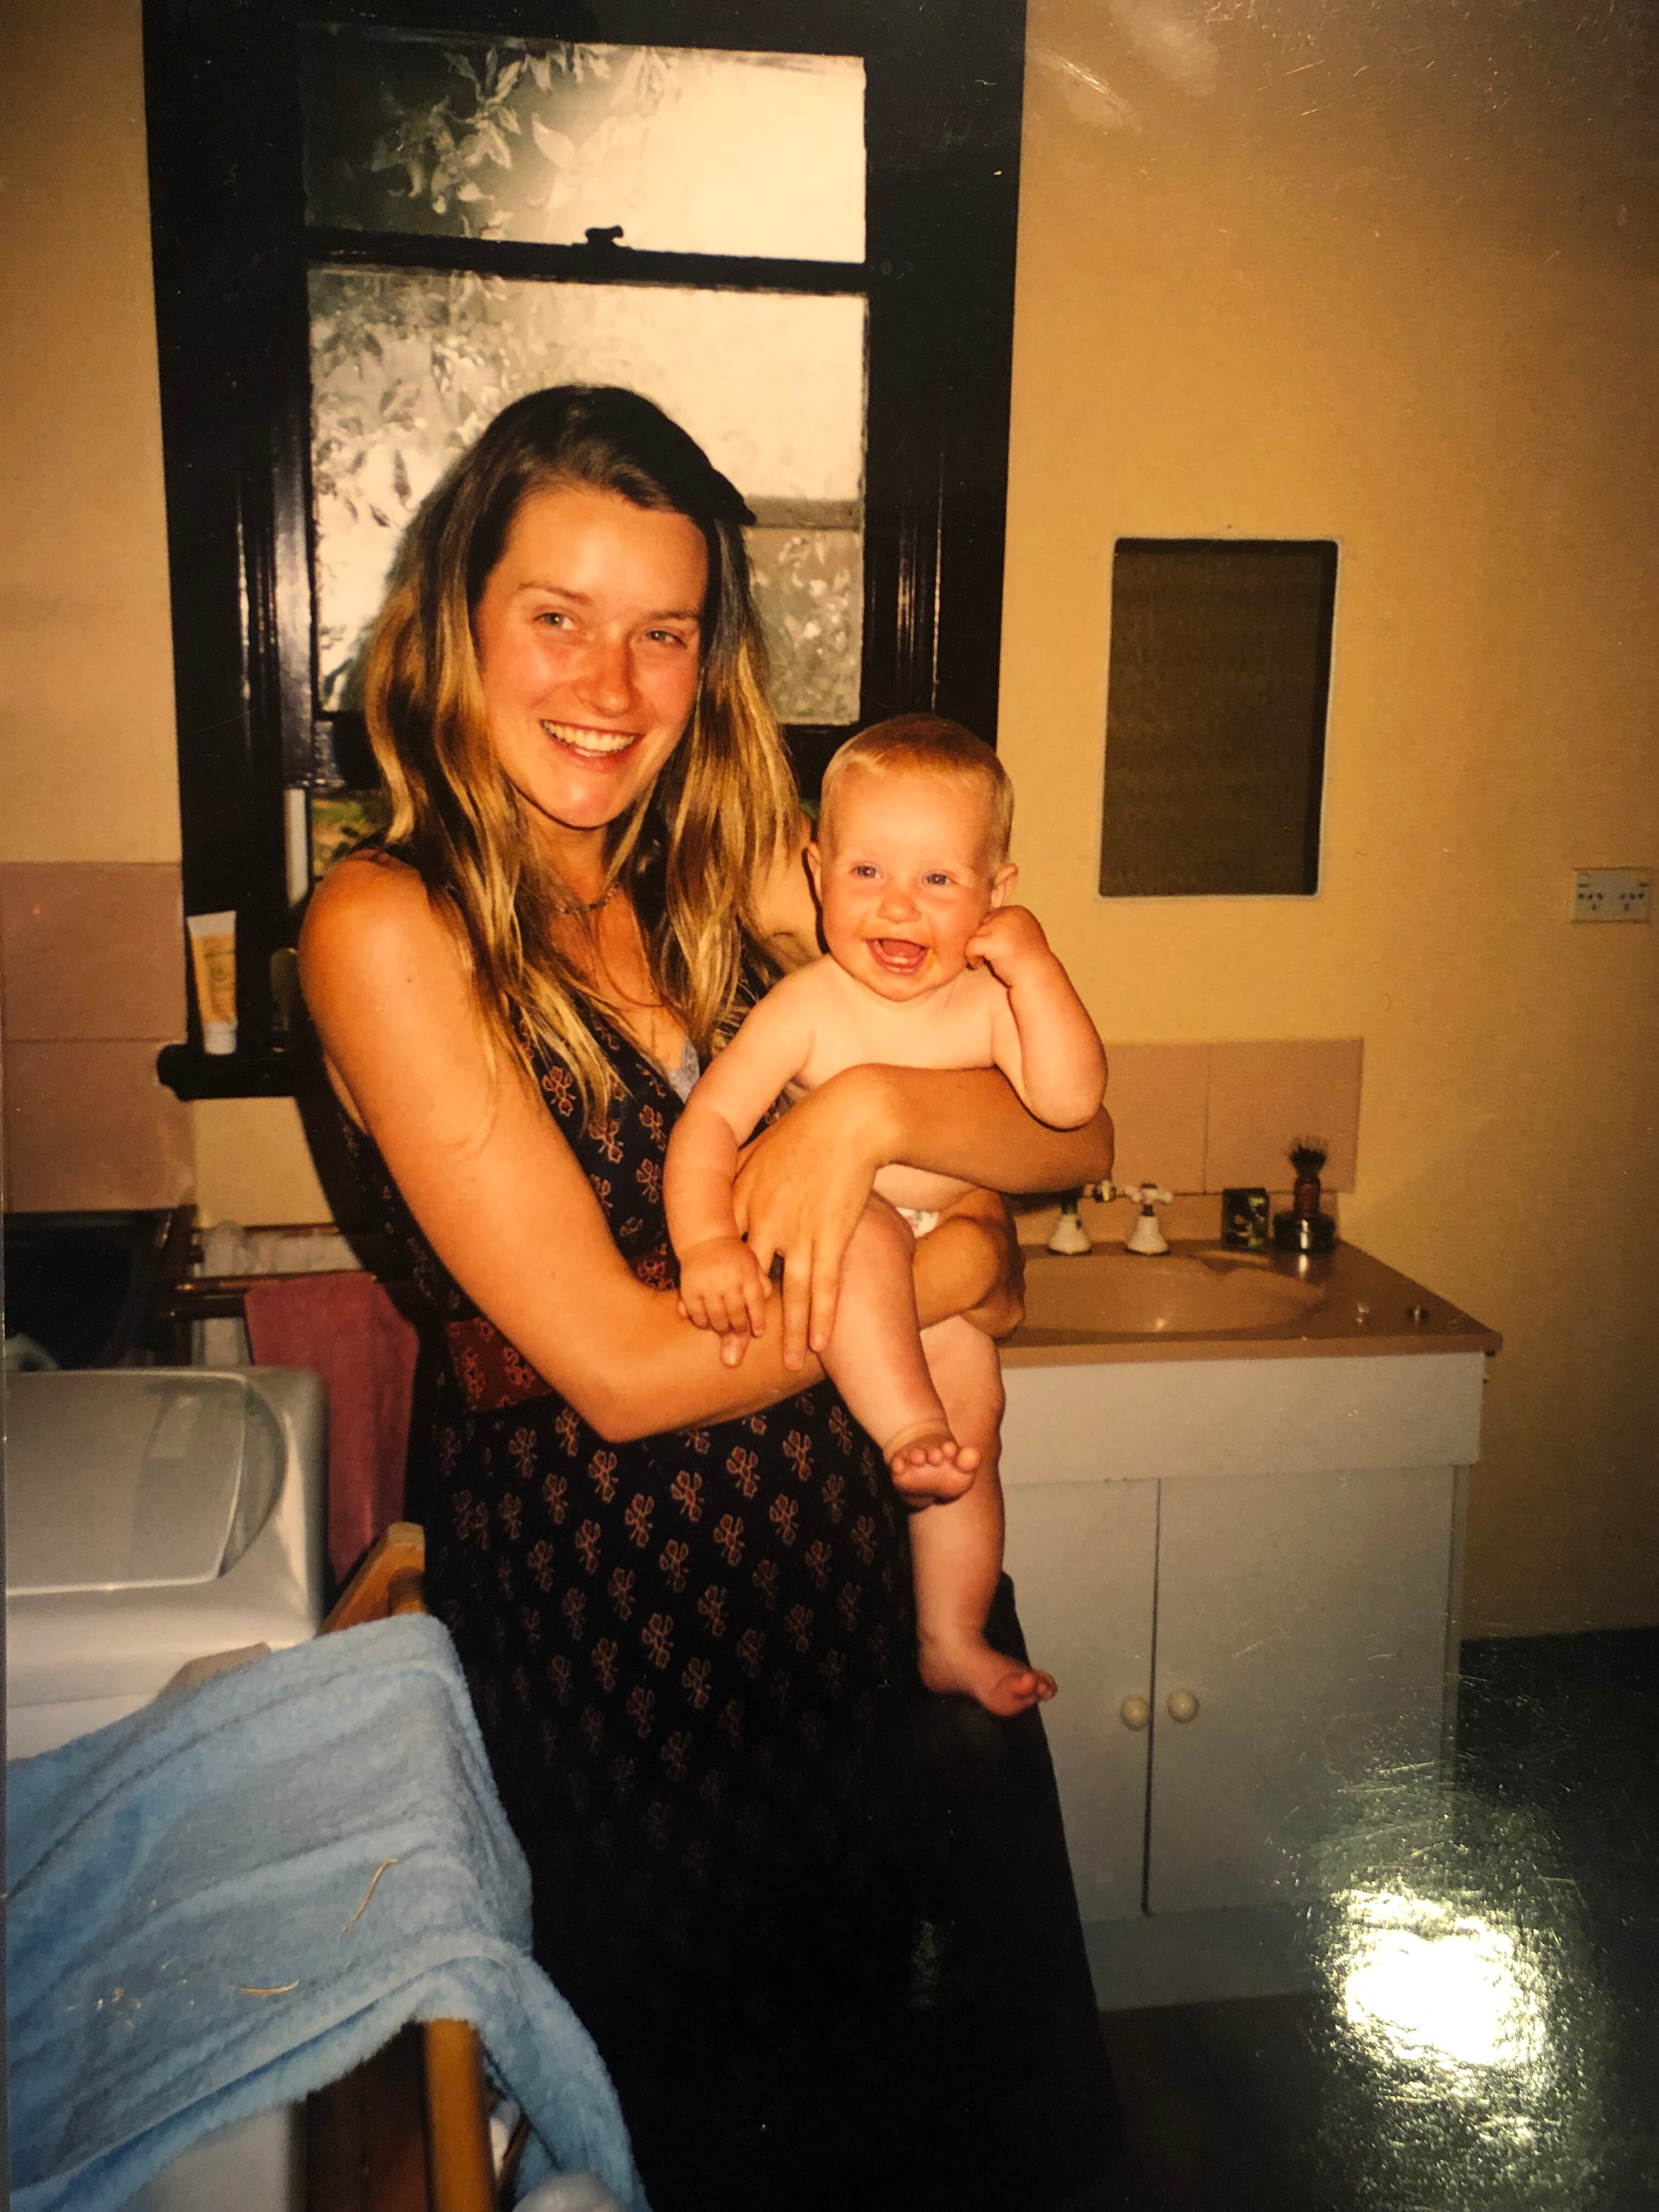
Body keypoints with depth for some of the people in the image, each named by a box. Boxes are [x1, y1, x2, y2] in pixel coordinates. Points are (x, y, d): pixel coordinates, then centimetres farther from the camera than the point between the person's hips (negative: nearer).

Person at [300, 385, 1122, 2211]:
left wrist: (876, 1103, -22)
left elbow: (1074, 1135, -3)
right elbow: (622, 1367, -20)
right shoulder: (391, 928, -16)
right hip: (601, 1586, -5)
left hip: (859, 1558, 5)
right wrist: (944, 1274, -11)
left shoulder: (740, 881, 1)